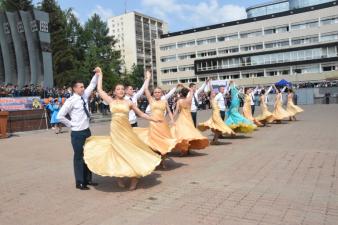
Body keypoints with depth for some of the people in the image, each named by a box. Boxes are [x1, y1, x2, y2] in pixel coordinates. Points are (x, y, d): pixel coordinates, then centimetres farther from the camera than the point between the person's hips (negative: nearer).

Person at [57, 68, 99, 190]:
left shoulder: (84, 96, 5)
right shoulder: (71, 101, -14)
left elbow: (92, 85, 9)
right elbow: (60, 116, -14)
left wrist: (97, 74, -4)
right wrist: (71, 124, -8)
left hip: (87, 131, 7)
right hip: (77, 133, -7)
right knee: (79, 157, 4)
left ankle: (87, 179, 29)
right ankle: (79, 182, 17)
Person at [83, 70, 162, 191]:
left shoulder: (128, 102, 5)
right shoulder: (111, 101, 6)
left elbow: (141, 114, 10)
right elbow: (99, 89, 7)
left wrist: (153, 119, 6)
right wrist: (100, 75, 14)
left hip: (126, 130, 0)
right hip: (115, 130, 0)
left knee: (131, 151, -2)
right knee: (117, 152, 5)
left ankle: (134, 178, 10)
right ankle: (119, 178, 20)